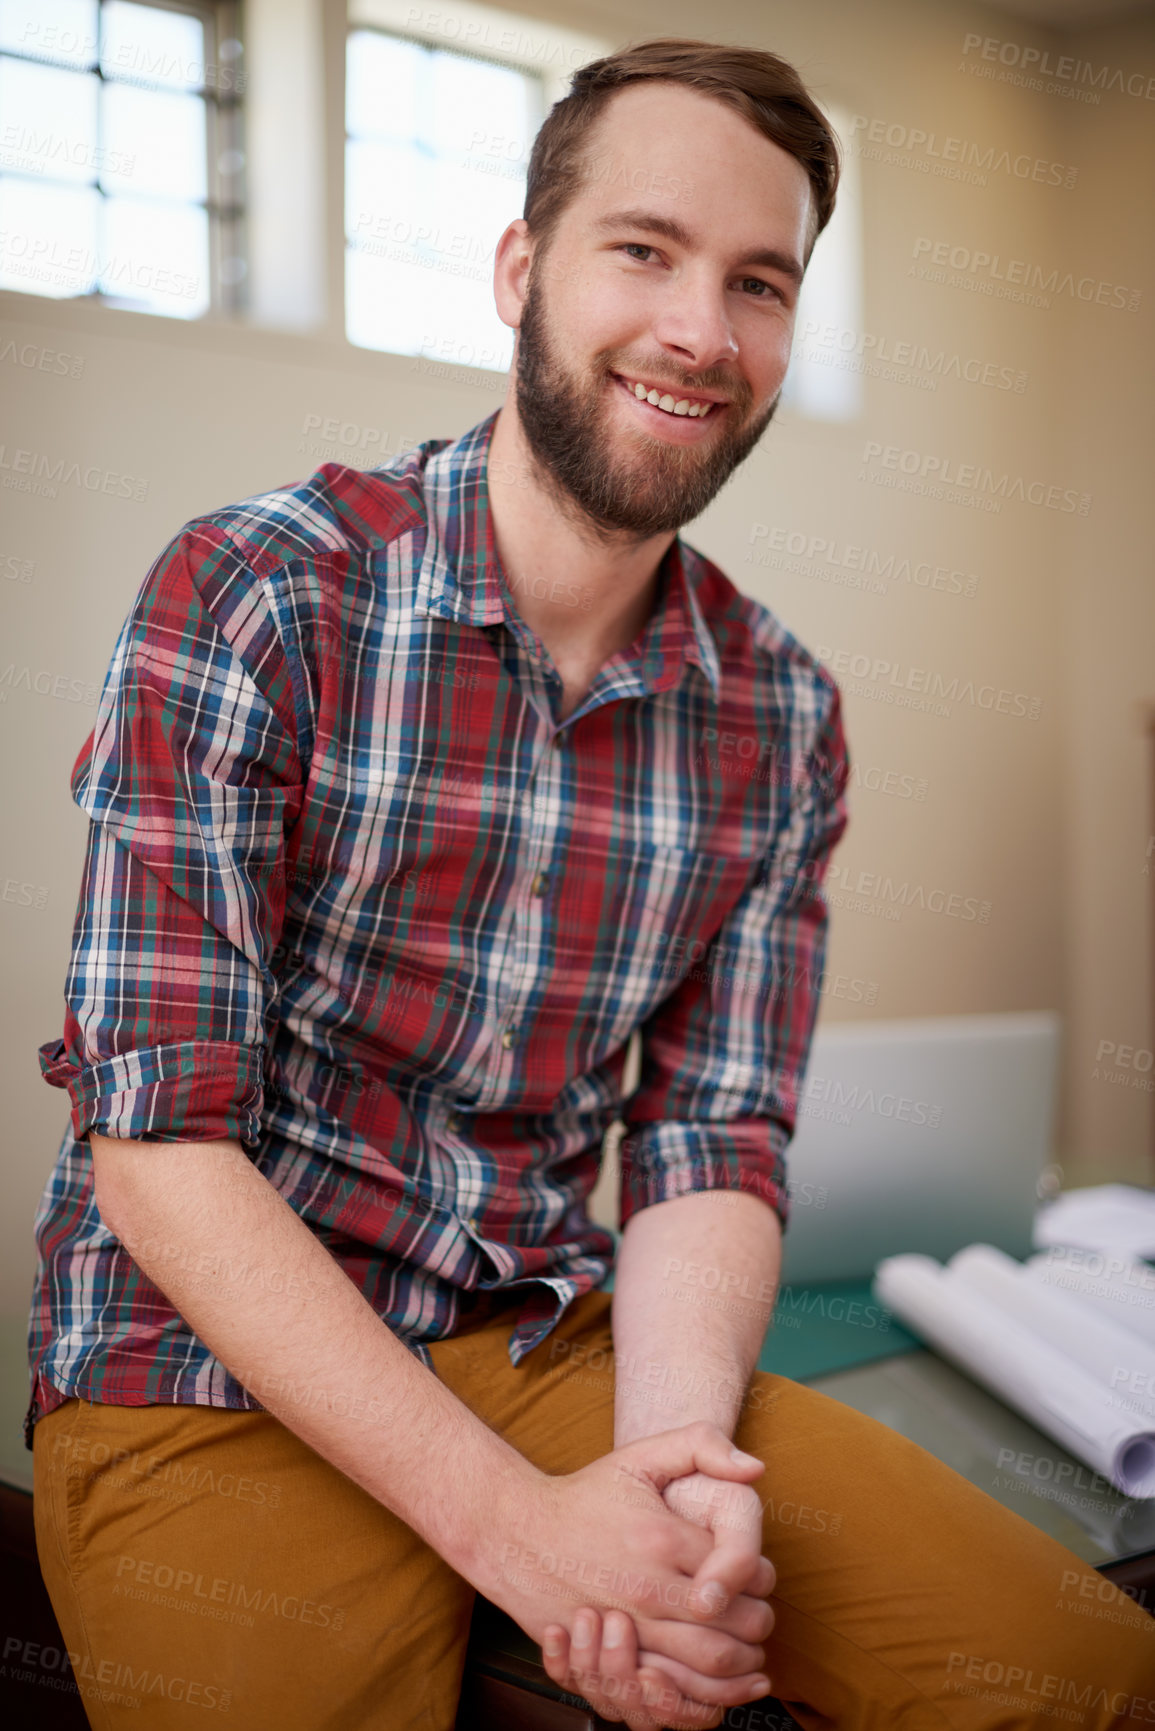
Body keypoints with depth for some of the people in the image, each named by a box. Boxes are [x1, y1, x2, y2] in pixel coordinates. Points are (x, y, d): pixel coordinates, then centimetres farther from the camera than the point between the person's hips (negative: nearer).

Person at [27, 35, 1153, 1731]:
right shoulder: (256, 596, -13)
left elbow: (712, 1147, 1)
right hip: (215, 1375, -3)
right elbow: (159, 1149, -17)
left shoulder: (783, 718, 2)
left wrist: (671, 1460, -19)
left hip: (547, 1341, 4)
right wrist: (513, 1523, -22)